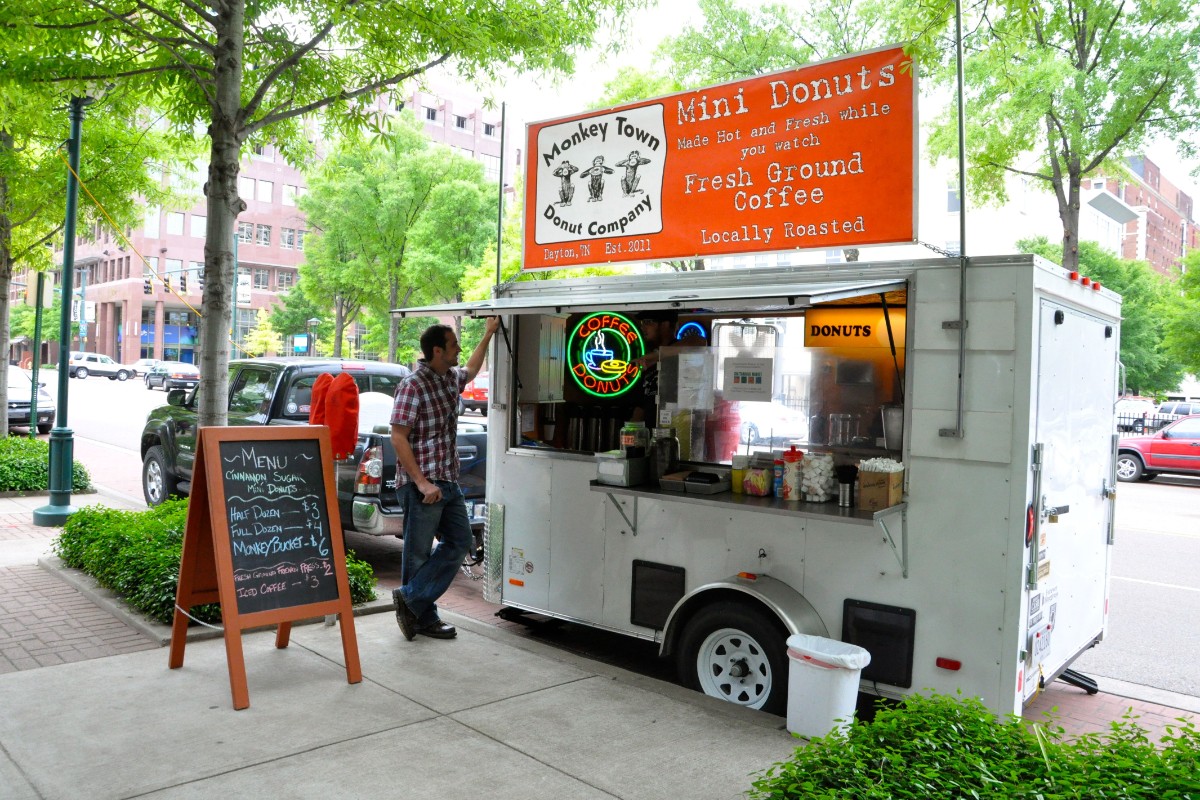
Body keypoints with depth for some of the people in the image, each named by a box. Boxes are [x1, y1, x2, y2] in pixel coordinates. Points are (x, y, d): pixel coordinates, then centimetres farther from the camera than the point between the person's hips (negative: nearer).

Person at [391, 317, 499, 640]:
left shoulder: (450, 379, 10)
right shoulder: (412, 385, -14)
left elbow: (471, 370, 36)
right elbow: (398, 437, -16)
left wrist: (488, 335, 36)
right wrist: (421, 483, -21)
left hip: (448, 481, 9)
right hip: (422, 486, -9)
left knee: (459, 541, 8)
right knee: (419, 553, 2)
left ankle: (412, 598, 10)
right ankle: (424, 618, 13)